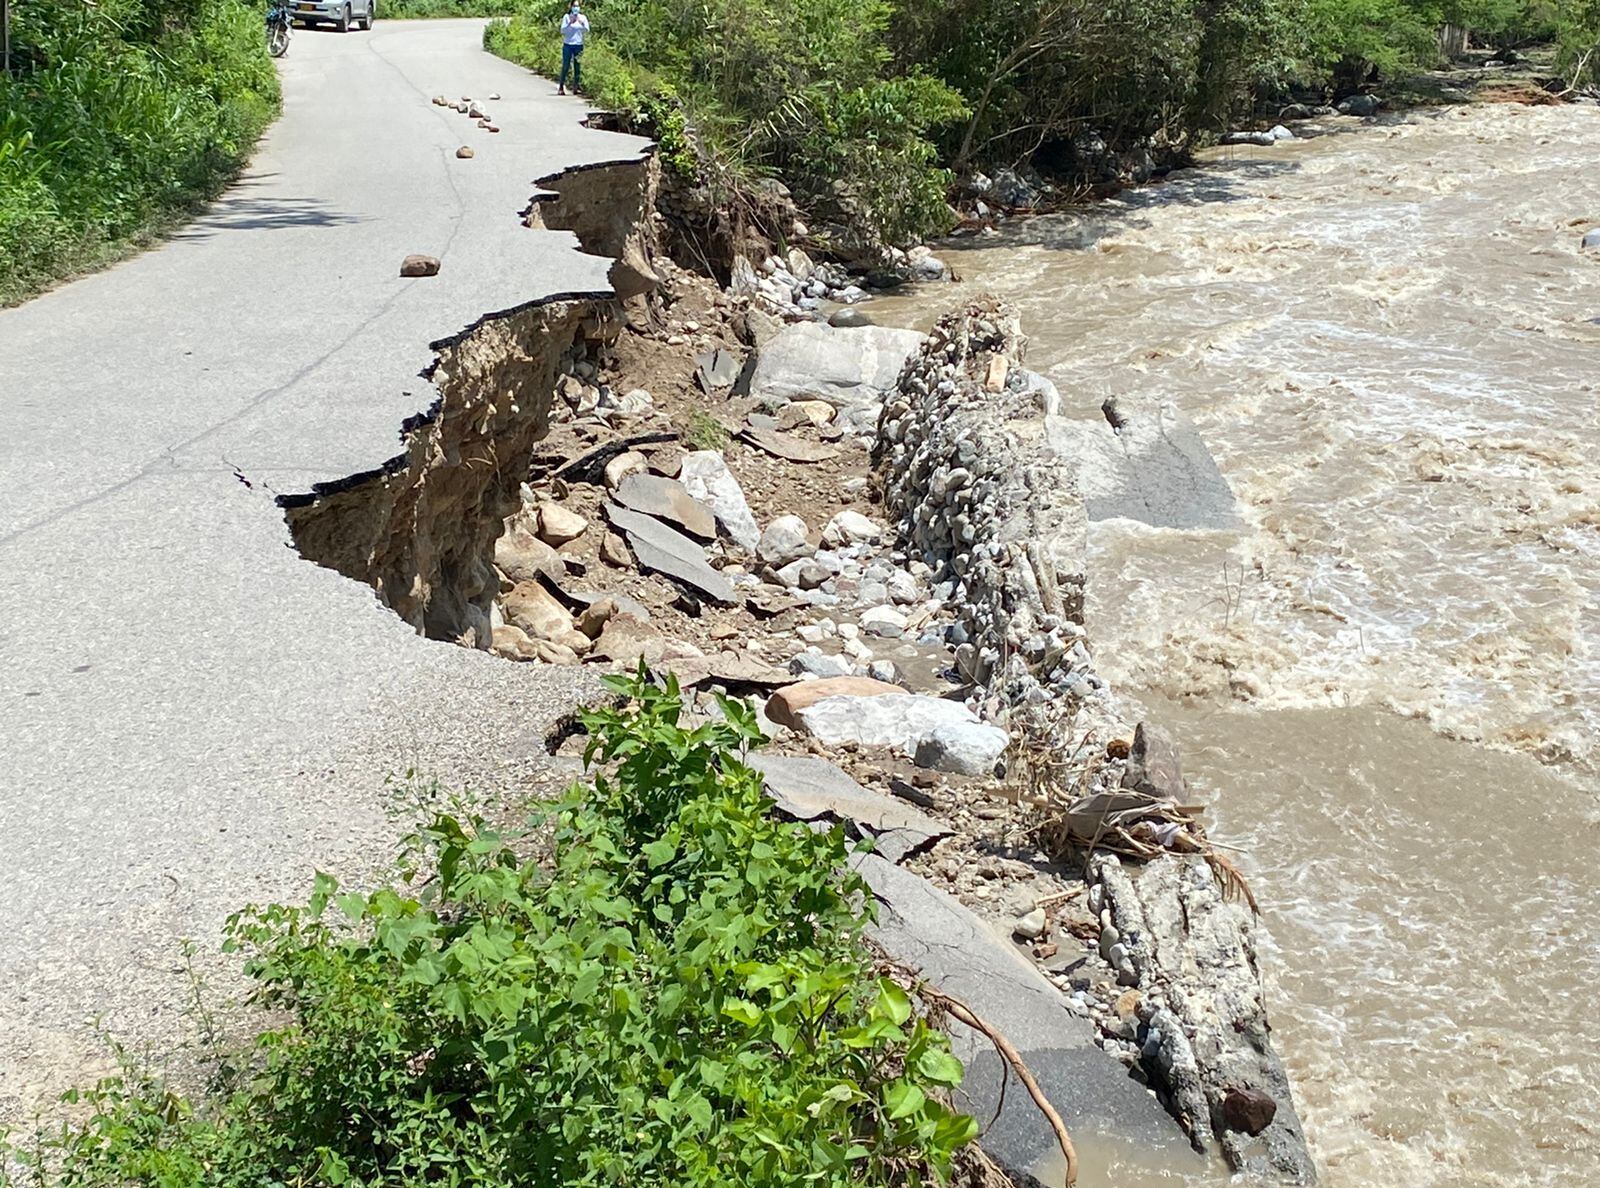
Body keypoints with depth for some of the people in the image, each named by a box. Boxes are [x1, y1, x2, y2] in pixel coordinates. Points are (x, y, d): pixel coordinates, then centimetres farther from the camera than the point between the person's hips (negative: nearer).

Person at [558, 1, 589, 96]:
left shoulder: (583, 18, 6)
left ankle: (575, 88, 9)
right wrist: (570, 23, -16)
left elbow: (586, 32, 3)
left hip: (579, 45, 2)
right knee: (565, 66, -3)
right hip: (568, 45, -2)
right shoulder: (566, 17, 1)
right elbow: (562, 31, -4)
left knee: (577, 67, 2)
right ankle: (561, 87, 1)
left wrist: (582, 24, -14)